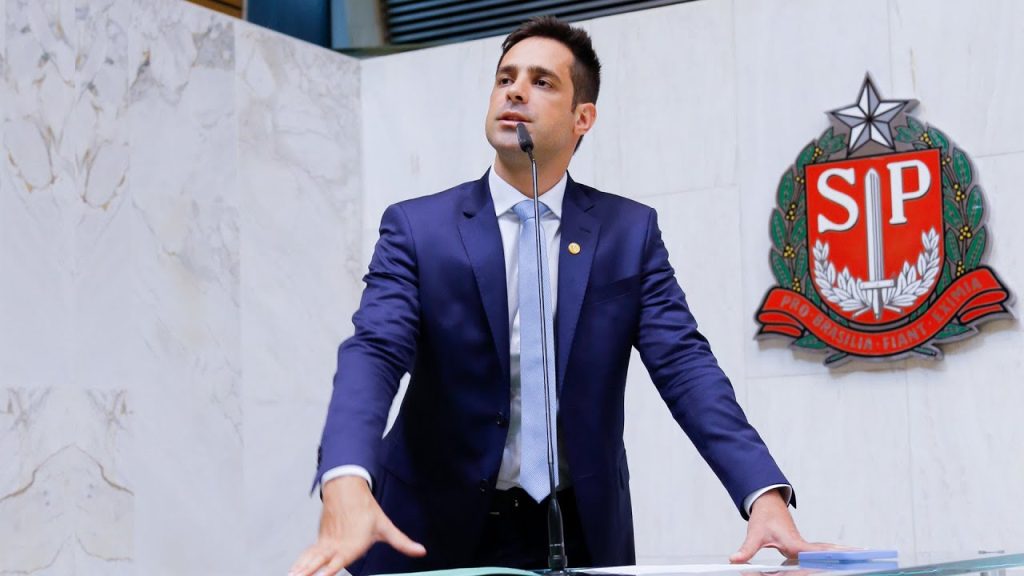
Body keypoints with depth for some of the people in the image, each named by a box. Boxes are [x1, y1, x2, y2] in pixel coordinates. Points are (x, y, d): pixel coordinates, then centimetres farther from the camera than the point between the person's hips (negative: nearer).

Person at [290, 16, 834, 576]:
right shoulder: (417, 228, -3)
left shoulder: (630, 232, 1)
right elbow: (373, 353, -16)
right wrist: (347, 488, -36)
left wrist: (765, 493, -23)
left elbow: (686, 365, -7)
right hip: (436, 531, -1)